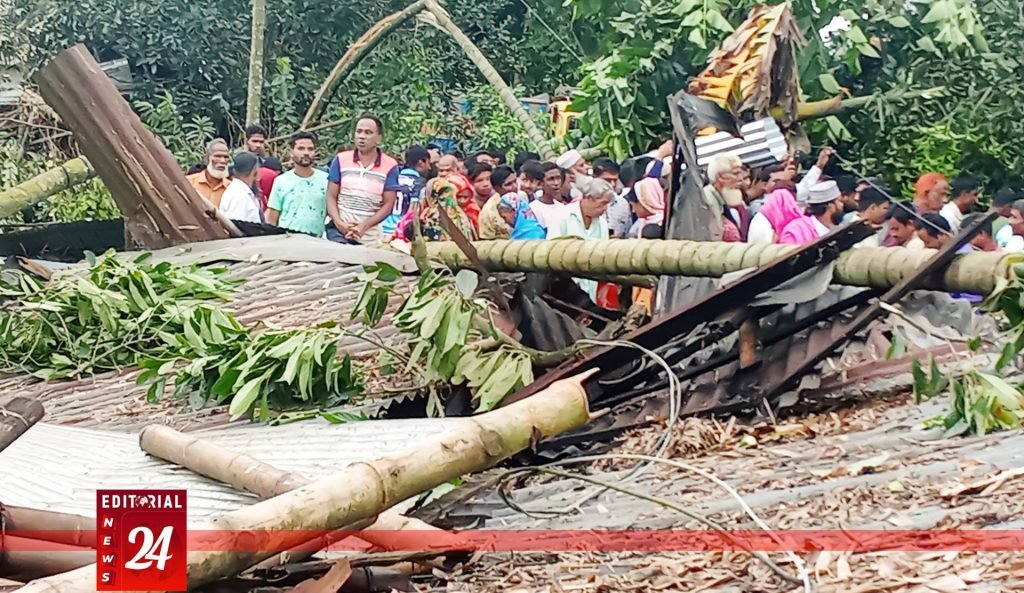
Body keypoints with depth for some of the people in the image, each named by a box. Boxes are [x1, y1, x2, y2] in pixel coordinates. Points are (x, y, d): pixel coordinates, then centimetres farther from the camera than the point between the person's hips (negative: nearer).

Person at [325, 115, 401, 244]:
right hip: (340, 231, 1)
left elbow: (388, 204, -2)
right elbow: (331, 196, 6)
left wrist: (364, 226, -14)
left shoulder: (390, 166, 0)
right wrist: (338, 222, -11)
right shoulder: (341, 160, 6)